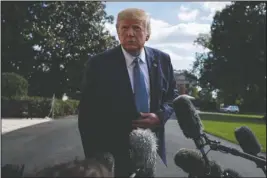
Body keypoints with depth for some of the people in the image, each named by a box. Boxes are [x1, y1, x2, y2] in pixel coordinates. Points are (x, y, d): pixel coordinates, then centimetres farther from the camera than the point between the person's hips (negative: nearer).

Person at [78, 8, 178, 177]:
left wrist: (160, 115, -12)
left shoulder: (162, 60, -1)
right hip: (113, 150, -3)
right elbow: (87, 115, -10)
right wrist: (94, 157, -12)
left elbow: (172, 95, 9)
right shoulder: (99, 64, -12)